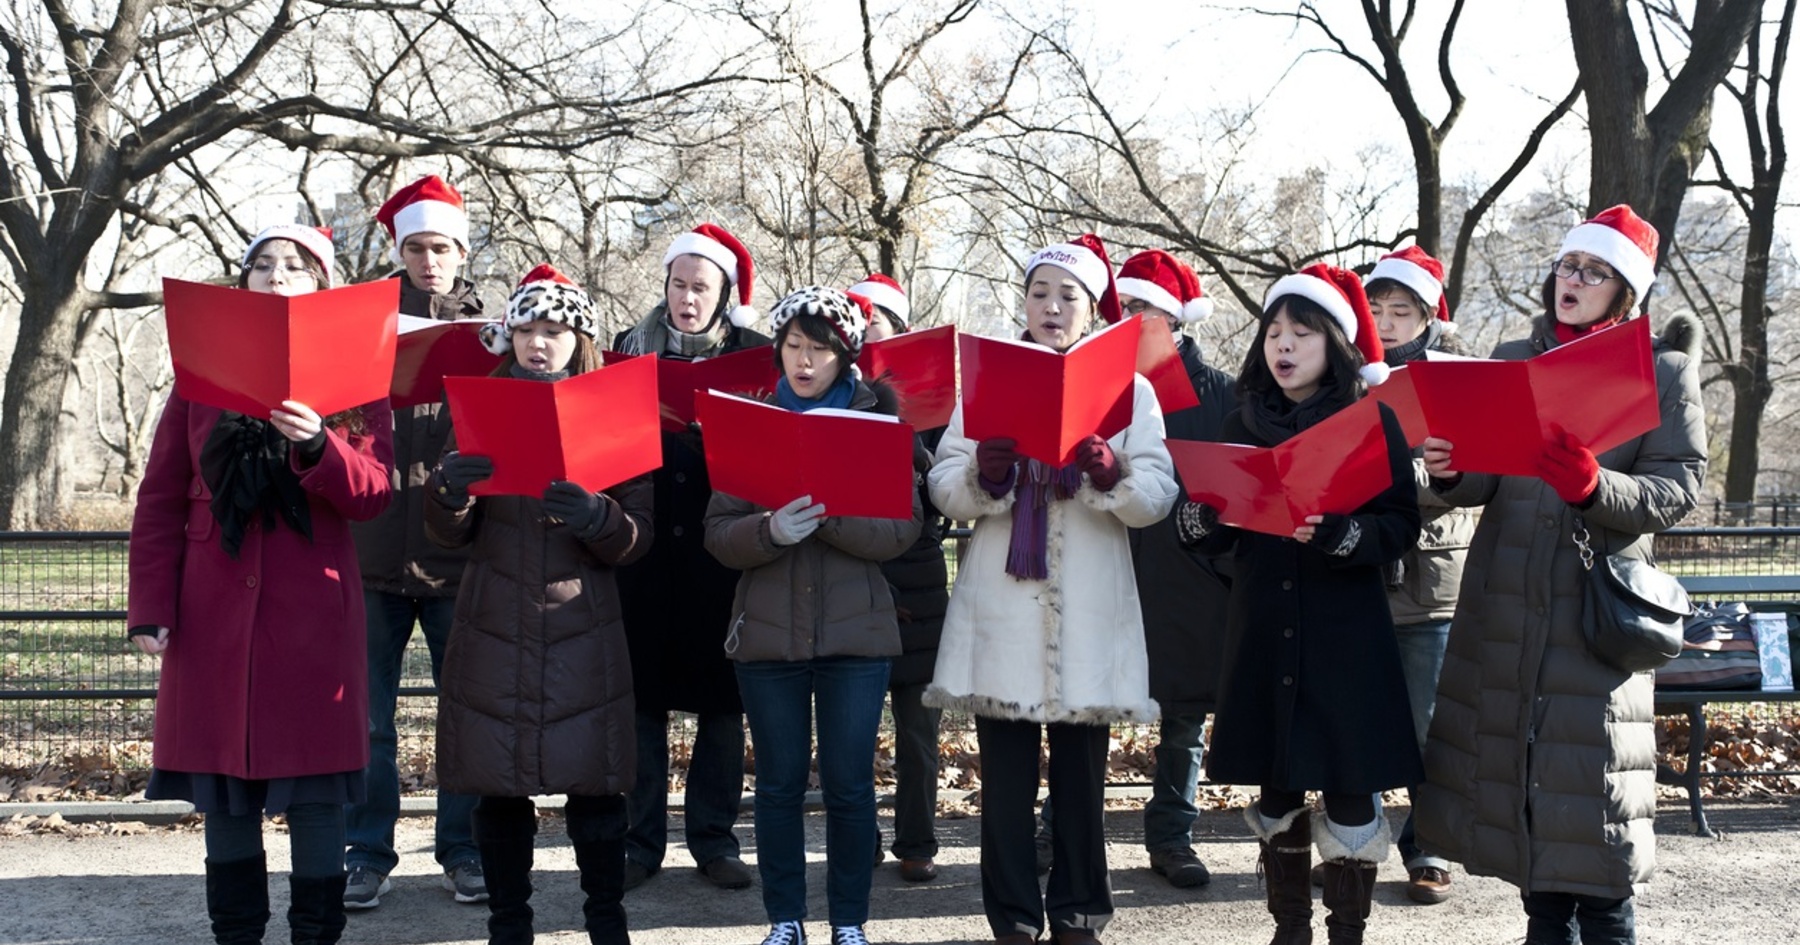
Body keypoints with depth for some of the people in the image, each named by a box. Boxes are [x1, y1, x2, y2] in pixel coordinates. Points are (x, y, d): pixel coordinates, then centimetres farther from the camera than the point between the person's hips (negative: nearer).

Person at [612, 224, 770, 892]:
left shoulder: (753, 353, 5)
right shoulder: (631, 346, 9)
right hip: (645, 542, 1)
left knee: (720, 697, 4)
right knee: (642, 692, 2)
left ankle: (714, 839, 14)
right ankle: (641, 842, 10)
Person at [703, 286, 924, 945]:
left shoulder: (878, 419, 3)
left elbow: (903, 527, -7)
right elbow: (719, 533, -2)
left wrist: (829, 516, -23)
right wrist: (771, 530, -23)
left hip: (855, 631, -1)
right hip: (768, 632, 1)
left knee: (849, 784, 2)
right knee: (779, 783, 7)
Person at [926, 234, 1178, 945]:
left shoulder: (1129, 388, 7)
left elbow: (1156, 495, -3)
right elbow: (944, 487, 2)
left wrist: (1107, 472, -22)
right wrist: (984, 475, -19)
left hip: (1091, 610, 0)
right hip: (1002, 604, 0)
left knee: (1081, 773, 4)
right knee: (1006, 773, 2)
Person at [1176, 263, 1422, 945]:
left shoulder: (1372, 419, -1)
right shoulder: (1244, 422, 10)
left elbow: (1402, 528, -7)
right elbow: (1211, 532, 10)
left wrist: (1334, 533, -24)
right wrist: (1203, 514, -13)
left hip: (1346, 634, -3)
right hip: (1263, 632, 4)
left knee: (1349, 788, -4)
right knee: (1275, 787, 10)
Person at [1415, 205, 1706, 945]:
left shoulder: (1665, 372, 2)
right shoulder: (1511, 361, 12)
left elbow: (1678, 489, -6)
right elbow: (1482, 483, 8)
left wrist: (1595, 488, -24)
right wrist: (1450, 471, -15)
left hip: (1598, 608, -4)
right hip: (1504, 605, 4)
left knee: (1589, 781, -7)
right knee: (1510, 763, 7)